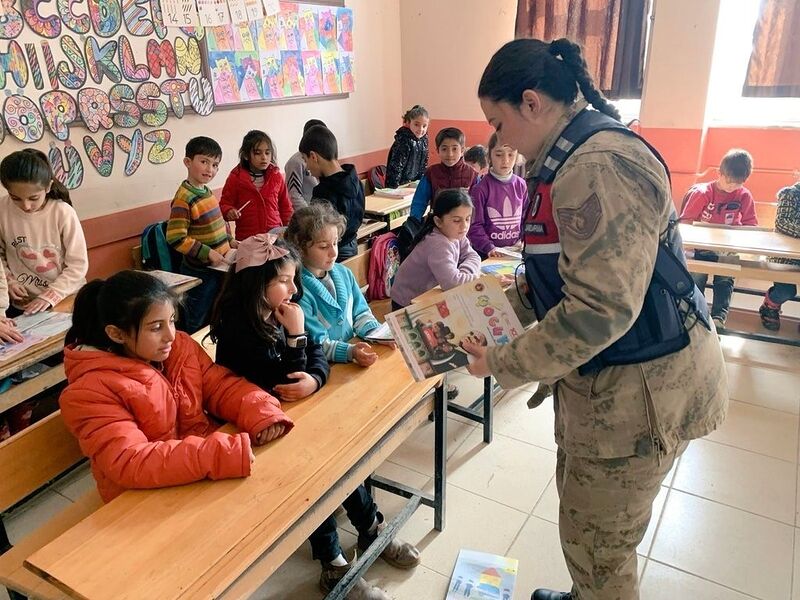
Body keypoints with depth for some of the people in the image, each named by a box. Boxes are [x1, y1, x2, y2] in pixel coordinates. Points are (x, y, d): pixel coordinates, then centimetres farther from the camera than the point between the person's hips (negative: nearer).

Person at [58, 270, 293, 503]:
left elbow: (221, 385, -2)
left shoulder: (181, 346, -1)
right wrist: (221, 454, -38)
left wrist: (262, 414, -24)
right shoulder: (90, 393, -19)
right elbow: (129, 462, -28)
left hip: (207, 480, 6)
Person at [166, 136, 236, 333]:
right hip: (200, 271, -8)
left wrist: (229, 240, 11)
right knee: (197, 324, 7)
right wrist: (208, 253, -23)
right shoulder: (184, 198, -20)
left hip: (218, 266, 8)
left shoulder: (206, 190, 5)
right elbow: (176, 238, -25)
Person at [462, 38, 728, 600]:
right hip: (607, 375, 10)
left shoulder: (597, 167, -25)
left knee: (597, 543, 10)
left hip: (640, 385, -10)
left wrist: (502, 364, -19)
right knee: (583, 512, 26)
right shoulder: (577, 153, 9)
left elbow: (600, 310, -30)